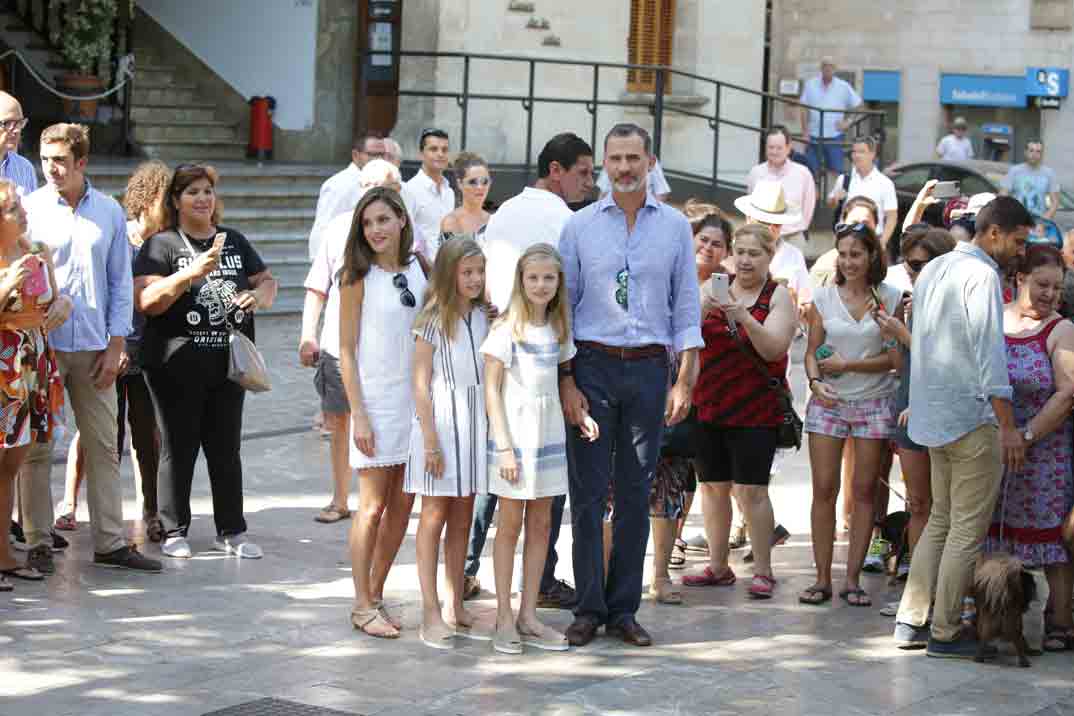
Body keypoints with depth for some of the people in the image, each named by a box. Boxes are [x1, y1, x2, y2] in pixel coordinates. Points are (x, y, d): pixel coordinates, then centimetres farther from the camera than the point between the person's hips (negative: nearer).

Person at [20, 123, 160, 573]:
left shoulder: (110, 212, 7)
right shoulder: (29, 209, 0)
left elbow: (120, 282, 9)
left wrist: (115, 345, 3)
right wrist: (48, 305, -10)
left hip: (93, 349, 2)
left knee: (103, 446, 5)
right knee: (37, 449, 1)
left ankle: (110, 543, 12)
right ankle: (38, 543, 10)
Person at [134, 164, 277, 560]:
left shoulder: (235, 241, 12)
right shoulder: (161, 245, -4)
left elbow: (267, 280, 20)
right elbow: (145, 301, -14)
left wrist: (259, 296, -4)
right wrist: (191, 273, -25)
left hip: (229, 362, 4)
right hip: (178, 366, -4)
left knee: (226, 449, 9)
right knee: (179, 449, 3)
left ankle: (231, 531, 16)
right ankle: (174, 532, 12)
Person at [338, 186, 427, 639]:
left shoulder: (419, 270, 7)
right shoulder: (358, 276, -6)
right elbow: (347, 351, -6)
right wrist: (358, 414, -12)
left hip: (416, 398, 5)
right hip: (376, 399, -5)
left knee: (403, 504, 8)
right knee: (373, 506, -2)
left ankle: (376, 595, 21)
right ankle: (363, 607, 6)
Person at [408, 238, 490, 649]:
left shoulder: (482, 318, 9)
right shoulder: (433, 318, -7)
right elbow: (421, 383, -10)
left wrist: (493, 428, 7)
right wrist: (431, 441, -14)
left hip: (475, 422, 5)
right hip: (441, 419, -5)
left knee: (462, 519, 10)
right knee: (435, 515, -1)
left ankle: (456, 607, 18)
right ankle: (431, 613, 0)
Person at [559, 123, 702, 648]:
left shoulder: (675, 227, 6)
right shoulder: (580, 226, 3)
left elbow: (686, 307, 7)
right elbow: (562, 304, 3)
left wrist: (685, 381, 0)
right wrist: (566, 382, -5)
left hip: (649, 368, 1)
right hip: (592, 367, -1)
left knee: (636, 493, 5)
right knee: (589, 491, -2)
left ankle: (623, 610, 12)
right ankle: (588, 609, 5)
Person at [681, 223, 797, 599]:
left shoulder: (778, 297, 0)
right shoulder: (715, 288, 8)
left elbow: (774, 348, -12)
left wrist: (744, 317, -26)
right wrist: (701, 310, -22)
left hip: (756, 409, -4)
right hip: (709, 407, 4)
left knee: (752, 491, -7)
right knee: (713, 487, 8)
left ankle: (762, 571, 1)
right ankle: (718, 566, 19)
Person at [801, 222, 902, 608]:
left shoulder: (890, 297, -1)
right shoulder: (824, 297, 4)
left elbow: (896, 356, -5)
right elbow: (812, 351, 5)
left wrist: (847, 365, -12)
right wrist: (815, 381, -14)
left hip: (873, 402, -1)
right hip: (828, 402, 1)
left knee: (864, 490, 2)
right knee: (824, 489, -3)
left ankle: (853, 579, 8)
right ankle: (822, 578, 3)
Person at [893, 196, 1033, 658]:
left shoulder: (933, 270, 15)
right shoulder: (981, 274, -13)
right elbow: (988, 350, -19)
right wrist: (1008, 425, -20)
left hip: (933, 414, 9)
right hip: (972, 416, -9)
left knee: (941, 520, 16)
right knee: (968, 529, -2)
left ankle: (910, 621, 15)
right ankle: (945, 633, 1)